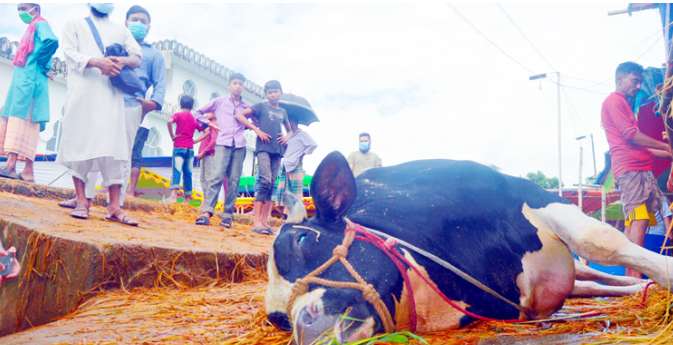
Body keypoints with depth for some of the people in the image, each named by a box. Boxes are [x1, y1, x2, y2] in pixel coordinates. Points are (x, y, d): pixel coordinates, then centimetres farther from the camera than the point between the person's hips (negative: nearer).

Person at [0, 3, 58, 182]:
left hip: (29, 79, -10)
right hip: (22, 79, 10)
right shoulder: (31, 28, 25)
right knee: (15, 120, 4)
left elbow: (52, 41, -23)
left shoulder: (40, 24, -3)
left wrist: (41, 65, -16)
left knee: (23, 119, -14)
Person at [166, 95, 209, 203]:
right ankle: (187, 199, 10)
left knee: (176, 170, -9)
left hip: (179, 146, -3)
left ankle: (173, 195, -25)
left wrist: (172, 136, -11)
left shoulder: (178, 115, -1)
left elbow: (169, 121, -21)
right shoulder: (195, 119, 11)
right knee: (188, 173, 7)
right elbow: (207, 132, 13)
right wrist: (195, 141, 8)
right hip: (190, 148, 3)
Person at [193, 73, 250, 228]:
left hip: (239, 146, 2)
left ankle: (227, 215, 1)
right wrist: (210, 123, 8)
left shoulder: (246, 106, 15)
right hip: (223, 143, -2)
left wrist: (247, 126, 8)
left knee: (234, 181, -2)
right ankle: (207, 212, -21)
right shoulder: (219, 102, 12)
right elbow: (198, 113, 18)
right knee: (217, 176, -16)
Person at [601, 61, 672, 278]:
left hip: (638, 168, 10)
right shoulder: (614, 101, 0)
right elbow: (630, 135, -11)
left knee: (633, 222, 4)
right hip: (630, 168, -10)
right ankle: (636, 277, -24)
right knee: (639, 219, -18)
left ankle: (630, 277, 2)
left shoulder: (621, 104, 29)